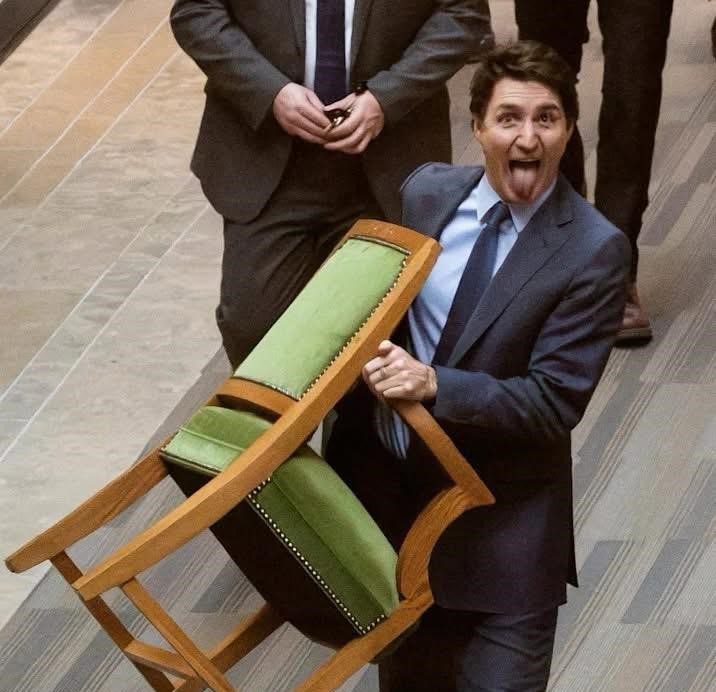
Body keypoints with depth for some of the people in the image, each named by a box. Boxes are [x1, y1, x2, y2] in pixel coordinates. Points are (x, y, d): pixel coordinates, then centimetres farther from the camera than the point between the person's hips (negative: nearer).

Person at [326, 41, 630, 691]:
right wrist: (370, 358, -5)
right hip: (384, 484, 4)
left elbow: (554, 403, -18)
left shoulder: (594, 252, -15)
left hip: (500, 522, -4)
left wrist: (433, 385, -27)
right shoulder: (427, 191, -1)